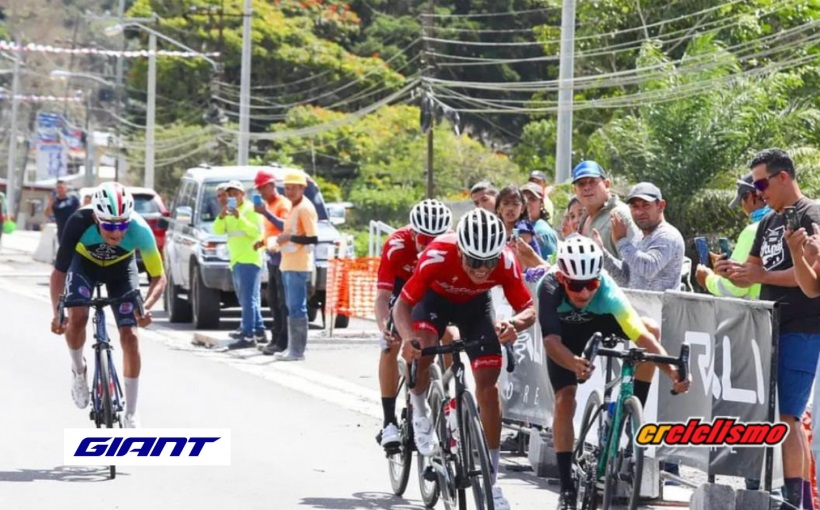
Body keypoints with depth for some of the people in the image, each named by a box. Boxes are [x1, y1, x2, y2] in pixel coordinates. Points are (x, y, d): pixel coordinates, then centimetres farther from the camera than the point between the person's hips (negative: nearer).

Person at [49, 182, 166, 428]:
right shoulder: (79, 223, -38)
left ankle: (131, 415, 0)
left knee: (130, 336, -10)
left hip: (121, 268, 0)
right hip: (85, 263, 0)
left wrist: (146, 306, -46)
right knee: (77, 317, -26)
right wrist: (57, 312, -44)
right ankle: (78, 371, 5)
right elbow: (59, 271, -31)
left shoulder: (139, 230, -37)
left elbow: (159, 277, -28)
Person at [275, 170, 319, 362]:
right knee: (291, 308, 12)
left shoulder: (305, 208, -12)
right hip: (288, 264, 10)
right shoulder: (293, 207, 17)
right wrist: (280, 239, 11)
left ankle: (297, 350, -8)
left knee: (297, 308, -9)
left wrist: (289, 238, -15)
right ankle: (292, 348, 16)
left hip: (298, 266, -10)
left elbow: (313, 238, -17)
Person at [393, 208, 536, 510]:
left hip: (476, 304, 1)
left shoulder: (506, 261, -35)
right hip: (437, 297, -1)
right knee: (421, 349, -32)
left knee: (488, 382, -8)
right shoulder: (438, 256, -40)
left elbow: (529, 310, -25)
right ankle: (420, 413, 2)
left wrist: (514, 324, -49)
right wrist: (408, 337, -51)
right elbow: (402, 305, -30)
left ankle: (491, 481, 2)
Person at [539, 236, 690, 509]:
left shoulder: (606, 290, -41)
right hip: (565, 330, -1)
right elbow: (551, 340, -48)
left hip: (599, 319, 1)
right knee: (565, 400, -15)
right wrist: (574, 364, -69)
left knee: (652, 331, -24)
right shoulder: (550, 287, -41)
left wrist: (670, 368, -63)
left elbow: (642, 335, -47)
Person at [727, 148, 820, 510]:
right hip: (772, 328, 9)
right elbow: (750, 275, 20)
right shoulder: (768, 222, 18)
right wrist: (731, 272, -2)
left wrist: (761, 275, -20)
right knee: (788, 416, 11)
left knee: (785, 416, -12)